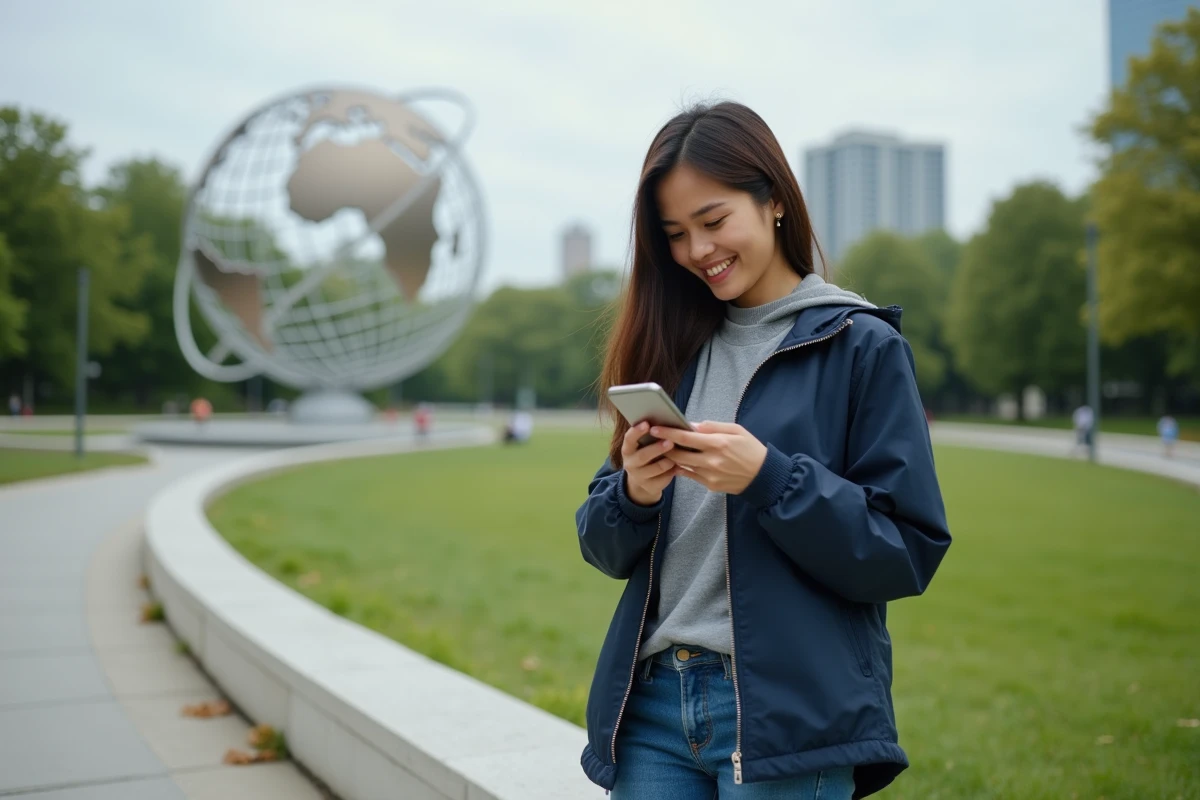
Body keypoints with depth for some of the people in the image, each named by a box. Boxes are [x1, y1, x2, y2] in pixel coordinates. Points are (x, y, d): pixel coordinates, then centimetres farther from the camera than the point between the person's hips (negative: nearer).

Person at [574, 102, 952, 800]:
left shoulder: (863, 348, -4)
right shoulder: (669, 348, 9)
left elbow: (909, 553, -8)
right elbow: (604, 548, 11)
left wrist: (768, 477, -20)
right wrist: (633, 494, -11)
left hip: (789, 714, -4)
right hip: (654, 703, 4)